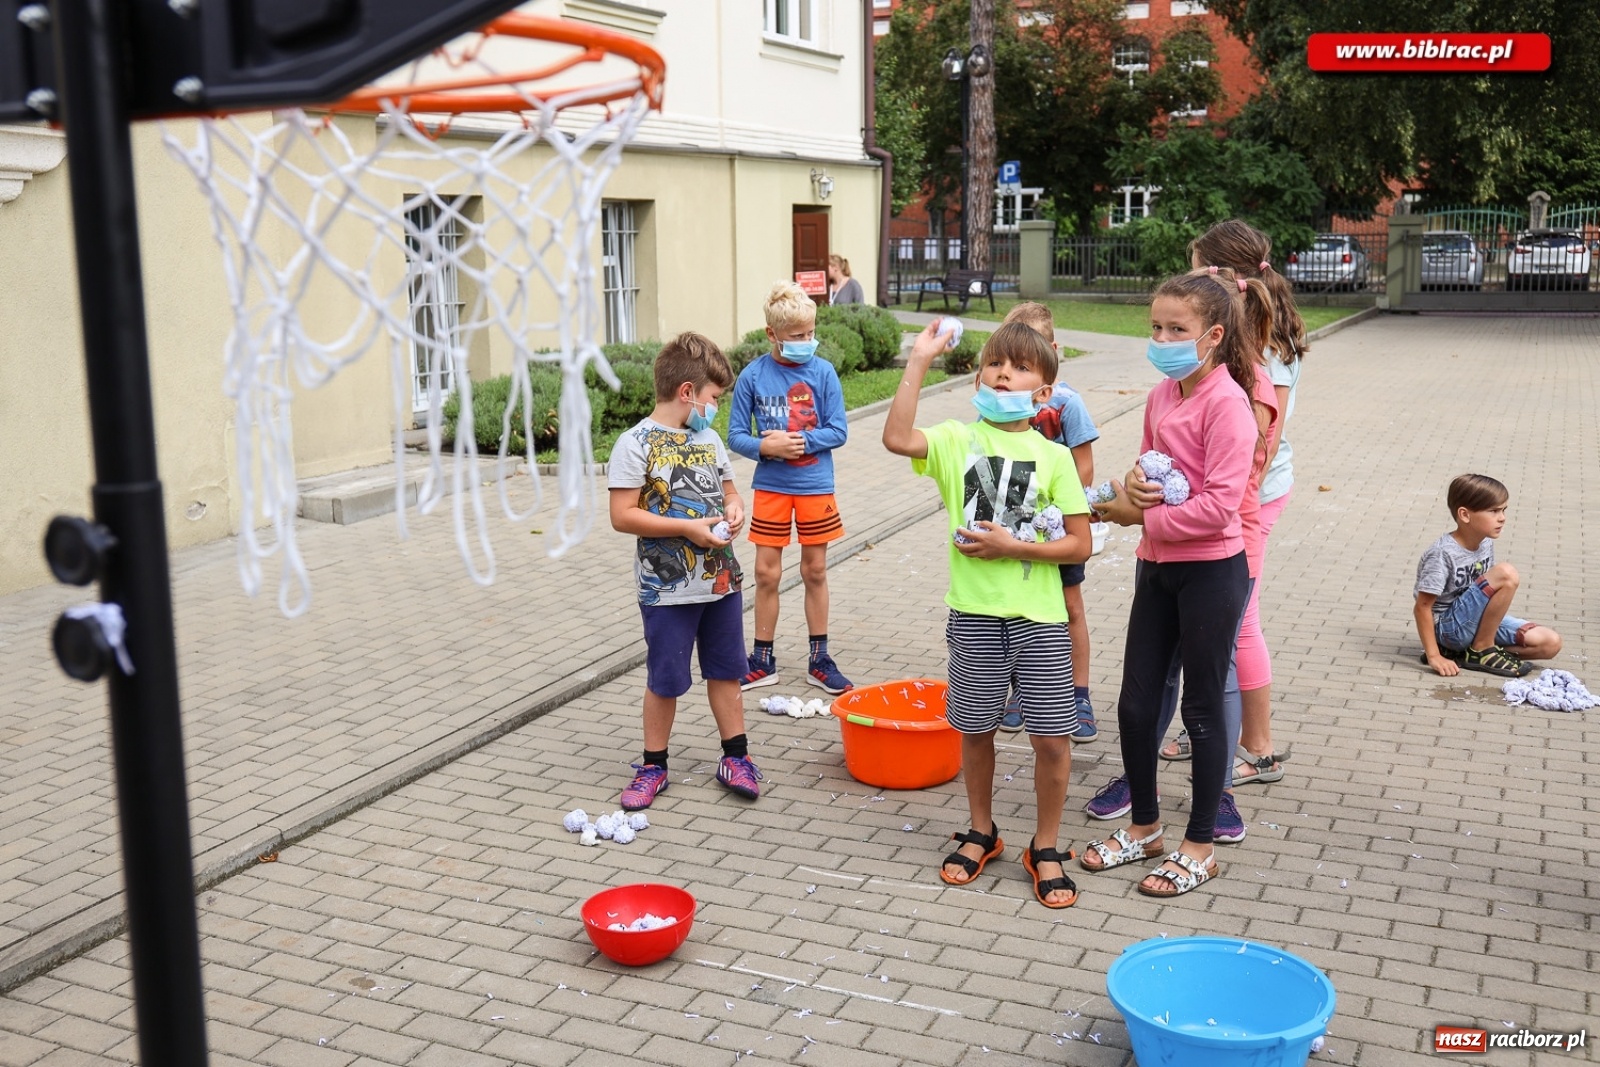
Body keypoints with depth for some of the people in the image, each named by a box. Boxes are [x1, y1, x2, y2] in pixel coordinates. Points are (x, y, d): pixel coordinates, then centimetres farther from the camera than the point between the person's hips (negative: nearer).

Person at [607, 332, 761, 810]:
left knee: (725, 671, 14)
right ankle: (653, 766, 22)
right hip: (668, 589, -6)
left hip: (721, 578, 6)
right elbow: (622, 516, -17)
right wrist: (688, 527, -21)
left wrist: (734, 508, -4)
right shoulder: (636, 444, -13)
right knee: (665, 680, 6)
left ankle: (735, 756, 27)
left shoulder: (709, 438, 8)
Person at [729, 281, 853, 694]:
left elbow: (839, 430, -5)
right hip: (770, 487, 0)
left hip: (815, 486, 0)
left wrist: (800, 441, -18)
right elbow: (736, 436, -2)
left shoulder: (823, 372, -6)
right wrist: (767, 447, -20)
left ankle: (820, 659, 21)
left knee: (815, 571, 10)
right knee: (767, 573, 5)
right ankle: (763, 660, 18)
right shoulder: (753, 376, -6)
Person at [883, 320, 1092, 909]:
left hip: (1038, 617, 0)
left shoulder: (1053, 456, 0)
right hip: (974, 615, 0)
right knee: (976, 729, 13)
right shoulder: (957, 439, -1)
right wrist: (918, 363, -22)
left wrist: (1012, 546, -13)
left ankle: (1045, 847, 22)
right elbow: (898, 439, -22)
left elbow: (1079, 545, -2)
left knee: (1051, 737, 2)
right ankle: (981, 832, 35)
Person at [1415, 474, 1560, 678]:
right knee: (1506, 574, -25)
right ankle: (1481, 650, -10)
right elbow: (1422, 608, -21)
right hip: (1448, 627, -8)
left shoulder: (1486, 544, 2)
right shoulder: (1442, 553, -22)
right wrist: (1434, 656, -23)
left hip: (1475, 621, 9)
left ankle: (1464, 650, -2)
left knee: (1551, 643, -3)